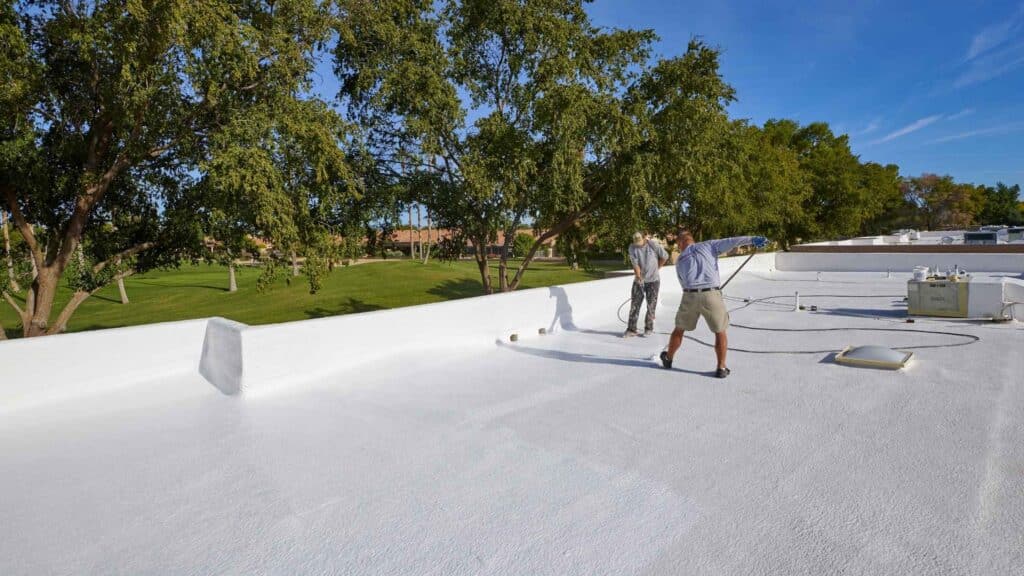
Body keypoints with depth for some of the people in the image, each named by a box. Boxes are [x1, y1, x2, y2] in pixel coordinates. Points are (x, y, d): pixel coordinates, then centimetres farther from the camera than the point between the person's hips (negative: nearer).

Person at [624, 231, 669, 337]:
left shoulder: (653, 244, -10)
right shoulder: (632, 247, -6)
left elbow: (665, 256, 0)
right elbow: (635, 264, -15)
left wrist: (656, 268, 4)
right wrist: (638, 277, -24)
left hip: (653, 279, -2)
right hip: (639, 280, 2)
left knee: (651, 305, 2)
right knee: (634, 304, 0)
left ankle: (649, 328, 14)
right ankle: (631, 329, 4)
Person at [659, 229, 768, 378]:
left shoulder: (680, 261, 18)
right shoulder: (708, 245, 11)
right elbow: (731, 242, -2)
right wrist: (753, 239, -6)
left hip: (690, 296, 2)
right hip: (711, 295, -2)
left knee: (679, 329, 21)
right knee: (720, 332, 16)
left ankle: (668, 359, 37)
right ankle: (721, 368, 17)